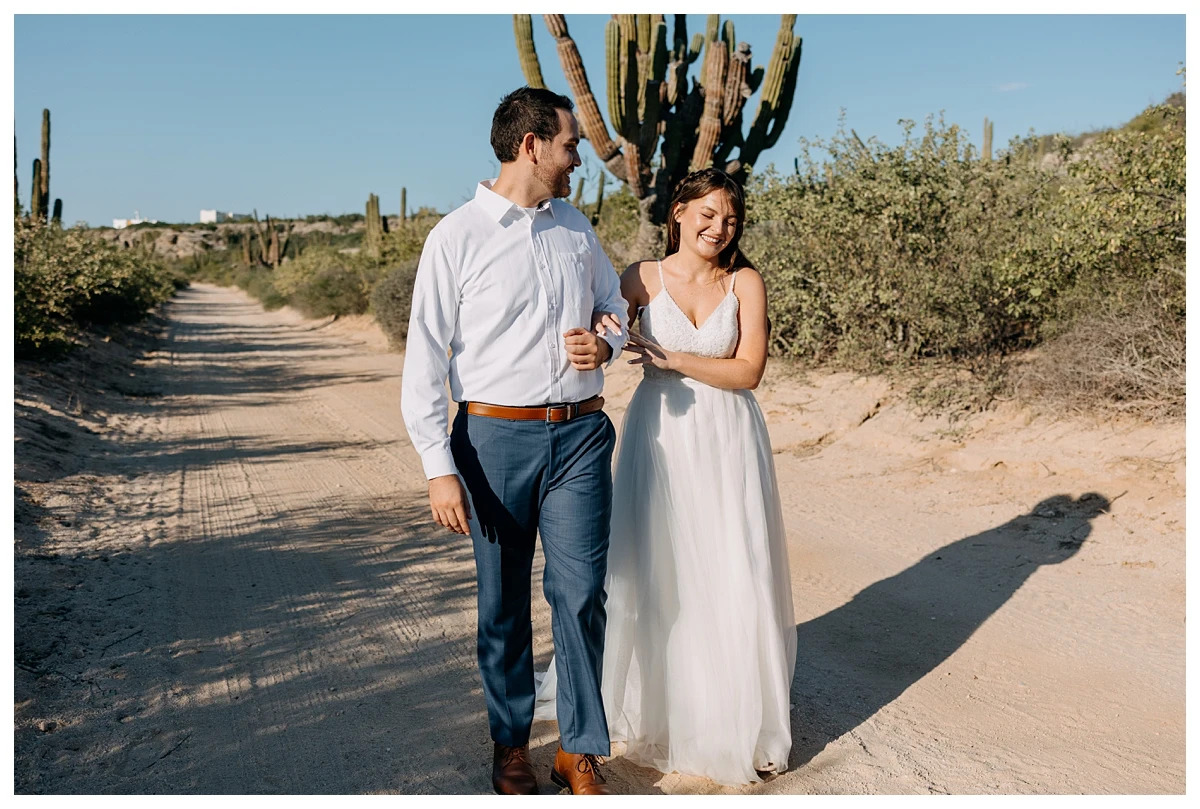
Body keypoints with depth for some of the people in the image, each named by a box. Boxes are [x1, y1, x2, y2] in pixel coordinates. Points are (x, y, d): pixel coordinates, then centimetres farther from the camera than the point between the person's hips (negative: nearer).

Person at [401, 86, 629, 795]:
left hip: (580, 434, 3)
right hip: (495, 437, -3)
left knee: (581, 593, 0)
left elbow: (615, 302, 27)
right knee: (504, 602, 9)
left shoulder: (576, 228, 11)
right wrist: (440, 469, -11)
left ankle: (580, 751, 18)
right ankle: (511, 743, 30)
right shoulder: (456, 238, -4)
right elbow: (425, 361, -6)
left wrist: (607, 344, 2)